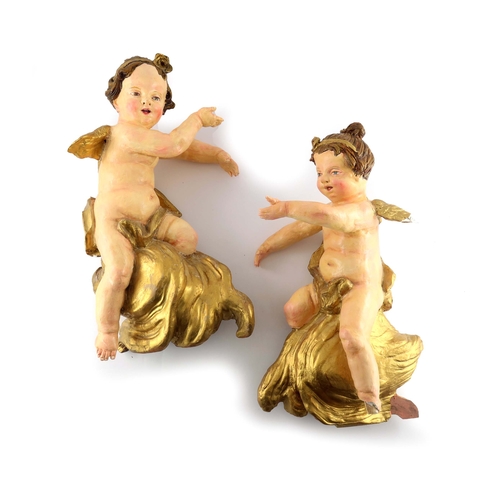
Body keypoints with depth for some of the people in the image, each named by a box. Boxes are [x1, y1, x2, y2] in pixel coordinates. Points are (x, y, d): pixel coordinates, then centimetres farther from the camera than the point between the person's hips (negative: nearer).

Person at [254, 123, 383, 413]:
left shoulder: (360, 210, -21)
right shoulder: (335, 208, 13)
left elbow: (324, 214, -44)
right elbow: (302, 228, 25)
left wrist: (287, 208, -37)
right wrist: (269, 246, 27)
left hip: (361, 288, -10)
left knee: (352, 335, -28)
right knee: (294, 310, 9)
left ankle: (371, 402, -17)